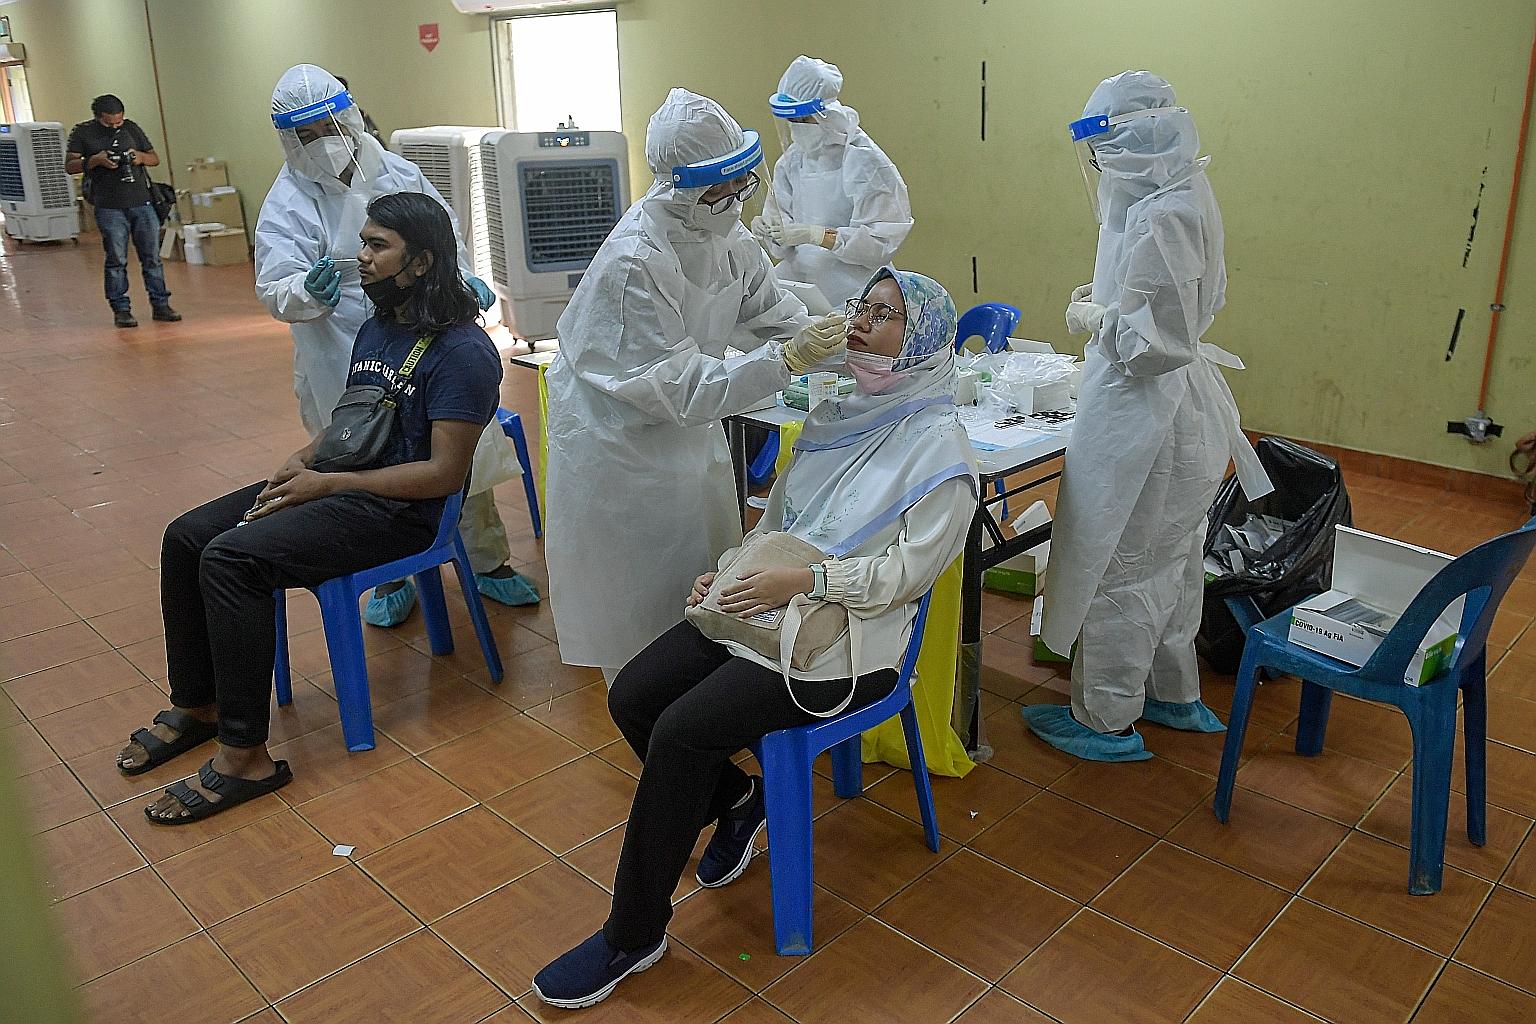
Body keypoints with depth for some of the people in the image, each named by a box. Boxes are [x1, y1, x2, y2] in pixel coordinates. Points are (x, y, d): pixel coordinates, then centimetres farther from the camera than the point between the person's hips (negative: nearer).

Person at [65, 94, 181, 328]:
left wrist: (141, 157, -7)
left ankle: (160, 305, 10)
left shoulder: (131, 128, 10)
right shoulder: (82, 132, 3)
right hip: (109, 208, -2)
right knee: (116, 260, -1)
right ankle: (121, 310, 6)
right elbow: (69, 166, 0)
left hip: (142, 203, 3)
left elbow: (155, 159, 15)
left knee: (151, 256, 3)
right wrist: (95, 160, -16)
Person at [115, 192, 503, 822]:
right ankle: (196, 704, 17)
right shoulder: (376, 328, 13)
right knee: (186, 538, 1)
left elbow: (445, 473, -20)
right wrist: (306, 457, 0)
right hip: (335, 483, 9)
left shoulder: (462, 351, -16)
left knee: (230, 558, -25)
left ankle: (244, 756, -15)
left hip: (399, 510, -9)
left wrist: (326, 484, -17)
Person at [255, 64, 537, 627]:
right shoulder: (287, 204, -7)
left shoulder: (399, 173, 3)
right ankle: (391, 577, 31)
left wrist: (464, 278, -2)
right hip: (350, 366, -3)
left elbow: (445, 233, 16)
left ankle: (488, 563, 31)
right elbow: (274, 289, -17)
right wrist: (309, 292, -39)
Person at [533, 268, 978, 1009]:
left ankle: (633, 935, -2)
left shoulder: (939, 446, -8)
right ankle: (736, 800, 20)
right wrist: (730, 570, 2)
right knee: (631, 698, -8)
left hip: (845, 636, -7)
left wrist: (803, 581, -22)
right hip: (765, 605, 8)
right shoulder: (836, 417, 14)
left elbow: (907, 569, -14)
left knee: (681, 731, -21)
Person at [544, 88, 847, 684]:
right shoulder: (633, 264, -30)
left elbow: (772, 312, 2)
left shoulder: (719, 231, -6)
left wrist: (838, 351, -15)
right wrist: (787, 359, -35)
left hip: (688, 431, 8)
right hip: (623, 443, -8)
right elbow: (676, 386, -31)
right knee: (642, 611, 6)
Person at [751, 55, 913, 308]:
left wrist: (815, 235, -23)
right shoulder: (793, 159, 7)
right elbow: (784, 247, 10)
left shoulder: (866, 162, -10)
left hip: (852, 295, -5)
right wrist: (770, 230, -13)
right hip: (798, 282, 5)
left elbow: (880, 243, -15)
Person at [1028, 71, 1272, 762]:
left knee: (1116, 569, 3)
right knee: (1169, 561, 21)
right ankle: (1176, 697, 38)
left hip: (1143, 416, -10)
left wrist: (1095, 317, -12)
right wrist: (1114, 300, 9)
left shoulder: (1159, 219, -24)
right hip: (1184, 412, 10)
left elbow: (1157, 343, -27)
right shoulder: (1187, 198, 7)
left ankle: (1107, 720, 19)